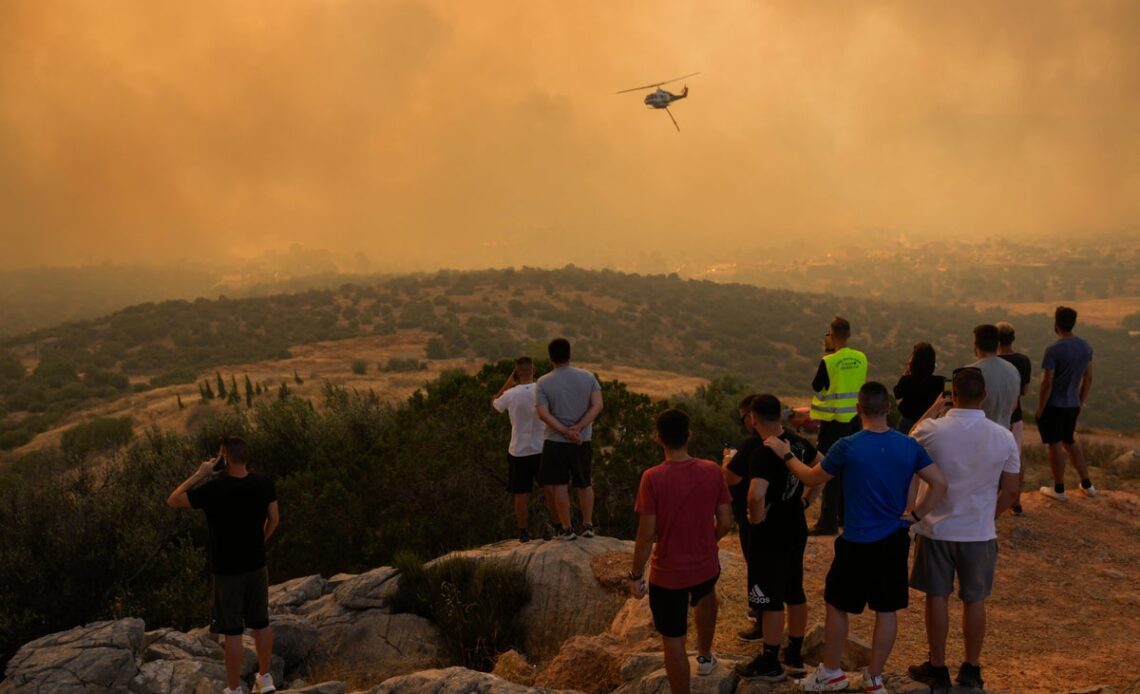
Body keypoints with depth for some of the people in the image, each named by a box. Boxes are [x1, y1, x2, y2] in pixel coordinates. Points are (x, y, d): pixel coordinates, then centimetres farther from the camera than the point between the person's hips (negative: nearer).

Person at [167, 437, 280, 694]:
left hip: (227, 570, -4)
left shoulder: (212, 489, -22)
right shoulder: (263, 483, -8)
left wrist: (199, 474, -6)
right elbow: (274, 519, 5)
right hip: (256, 566, 4)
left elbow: (172, 501, -10)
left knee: (233, 632, 6)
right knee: (261, 624, 18)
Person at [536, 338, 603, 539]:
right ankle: (588, 526, 16)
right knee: (584, 484, 16)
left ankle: (567, 528, 7)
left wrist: (565, 431, -17)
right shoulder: (588, 377, 0)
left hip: (556, 442, -3)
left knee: (559, 485, 5)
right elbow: (597, 406, -10)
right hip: (583, 442, 3)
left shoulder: (544, 382, -7)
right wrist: (578, 428, -15)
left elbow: (543, 413, -17)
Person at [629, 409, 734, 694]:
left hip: (668, 573, -5)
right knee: (706, 595, 39)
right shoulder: (712, 471, -10)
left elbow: (647, 534, -19)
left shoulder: (652, 478, -21)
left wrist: (636, 575, -6)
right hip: (706, 565, 5)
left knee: (673, 642, 8)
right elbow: (725, 523, -3)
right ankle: (705, 656, 52)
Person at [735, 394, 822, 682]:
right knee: (795, 594, 17)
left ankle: (769, 664, 12)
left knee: (770, 600, 2)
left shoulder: (764, 454, -25)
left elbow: (756, 495, -39)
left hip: (770, 537, -8)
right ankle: (794, 656, 30)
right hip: (796, 531, 8)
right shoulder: (799, 444, 1)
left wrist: (757, 518, -19)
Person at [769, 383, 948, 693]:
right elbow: (940, 484, -4)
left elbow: (811, 478, -2)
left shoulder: (847, 447, -16)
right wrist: (916, 515, 4)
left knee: (837, 605, 14)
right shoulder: (909, 446, -6)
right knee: (887, 610, 13)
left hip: (858, 543, -3)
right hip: (895, 540, 4)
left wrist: (785, 454, 11)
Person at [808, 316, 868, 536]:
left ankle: (828, 521, 0)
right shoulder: (861, 359, 0)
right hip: (855, 419, 5)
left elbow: (817, 386, -4)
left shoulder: (828, 362, -17)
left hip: (833, 421, -5)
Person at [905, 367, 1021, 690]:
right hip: (979, 532, 1)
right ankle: (971, 670, 26)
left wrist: (931, 412, 14)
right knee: (974, 600, 15)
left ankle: (937, 669, 21)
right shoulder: (1003, 437, -10)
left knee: (937, 598, 11)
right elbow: (1011, 490, -2)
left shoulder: (932, 431, -16)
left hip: (936, 529, -1)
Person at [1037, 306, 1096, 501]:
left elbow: (1046, 384, -18)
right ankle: (1087, 485, 27)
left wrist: (1039, 410, -8)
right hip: (1072, 405, 6)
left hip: (1053, 405, -6)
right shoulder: (1086, 346, 0)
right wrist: (1081, 403, 19)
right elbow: (1088, 378, 8)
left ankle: (1059, 490, 17)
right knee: (1070, 442, 23)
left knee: (1054, 445, 7)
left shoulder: (1053, 350, -20)